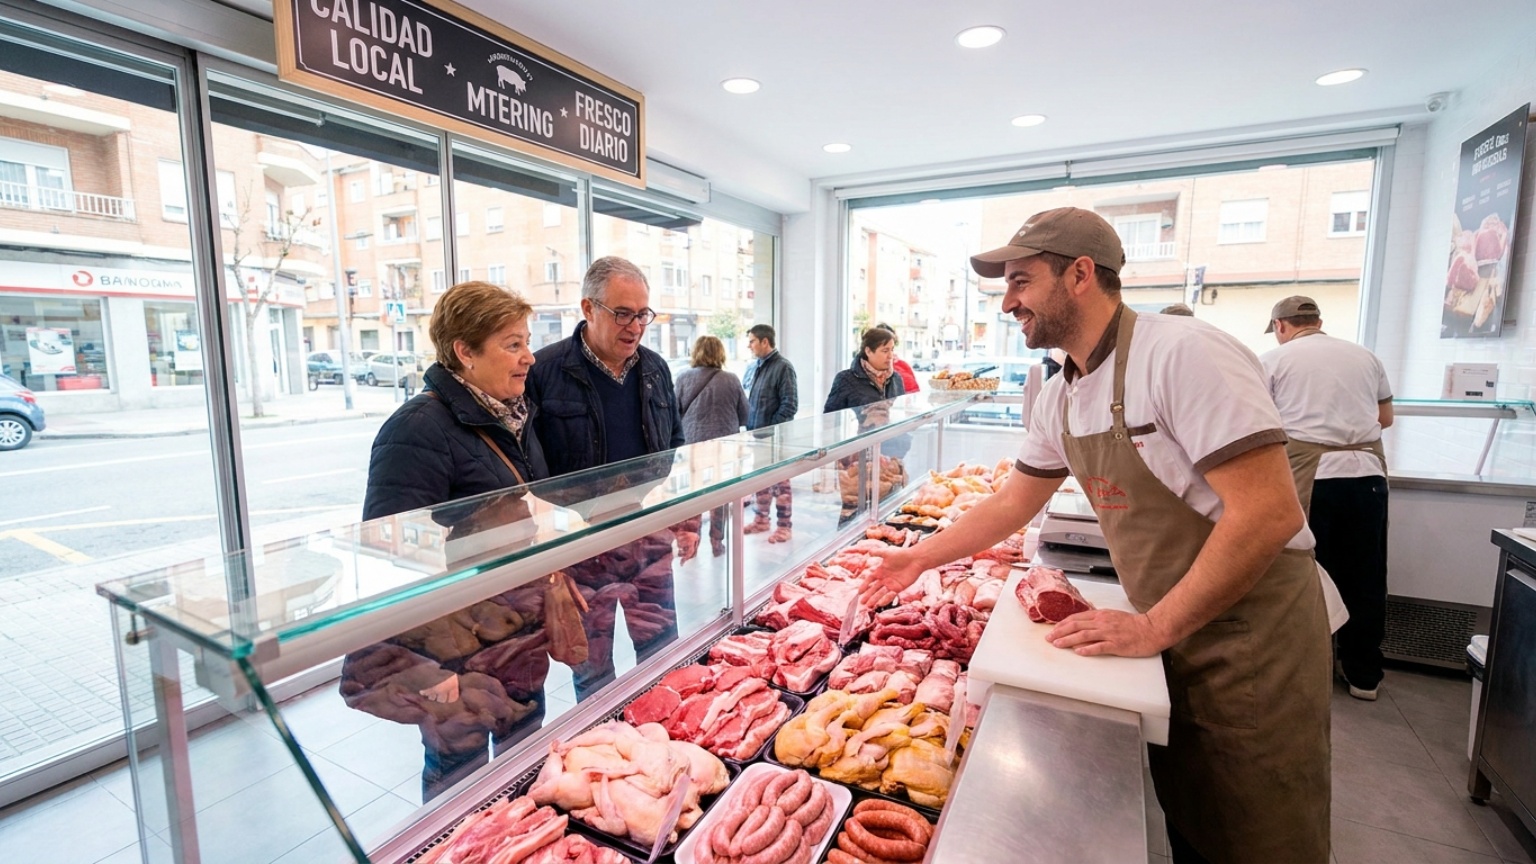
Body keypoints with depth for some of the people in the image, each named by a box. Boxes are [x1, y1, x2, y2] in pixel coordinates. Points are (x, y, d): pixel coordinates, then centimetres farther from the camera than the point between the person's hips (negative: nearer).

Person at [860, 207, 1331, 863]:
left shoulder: (1184, 354, -23)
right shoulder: (1060, 398, 2)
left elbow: (1269, 512, -27)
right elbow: (1013, 503, 12)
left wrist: (1153, 627, -23)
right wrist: (920, 558, 10)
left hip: (1253, 635, -6)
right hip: (1172, 633, 7)